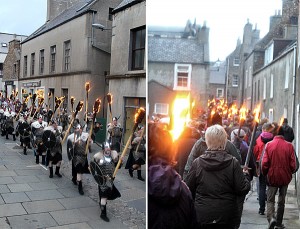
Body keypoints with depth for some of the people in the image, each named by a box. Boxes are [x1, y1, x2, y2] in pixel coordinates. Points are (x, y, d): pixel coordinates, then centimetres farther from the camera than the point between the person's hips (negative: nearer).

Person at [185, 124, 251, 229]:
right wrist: (246, 175, 11)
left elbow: (188, 189, -1)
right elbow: (242, 190, -8)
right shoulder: (233, 163, -11)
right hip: (226, 216, 0)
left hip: (202, 216, 1)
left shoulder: (197, 163, -8)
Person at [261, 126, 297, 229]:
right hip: (285, 178, 1)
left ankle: (271, 218, -13)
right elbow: (293, 164, -6)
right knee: (281, 201, 16)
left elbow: (264, 163, -11)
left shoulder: (269, 145, -10)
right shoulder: (289, 146, -8)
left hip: (272, 177, -1)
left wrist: (265, 174, 7)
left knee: (270, 200, 9)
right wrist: (290, 173, 14)